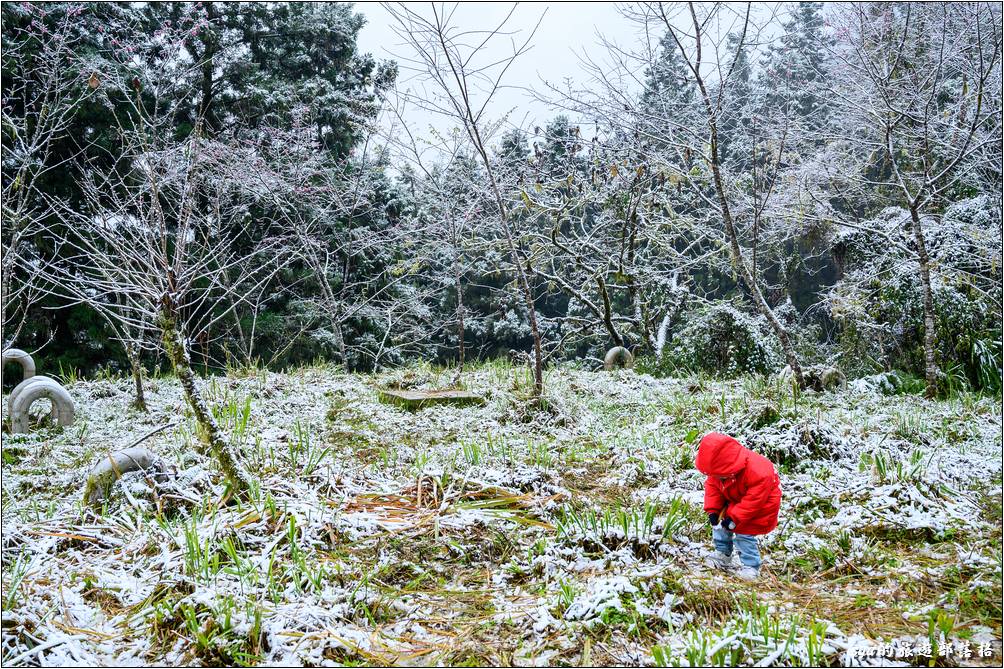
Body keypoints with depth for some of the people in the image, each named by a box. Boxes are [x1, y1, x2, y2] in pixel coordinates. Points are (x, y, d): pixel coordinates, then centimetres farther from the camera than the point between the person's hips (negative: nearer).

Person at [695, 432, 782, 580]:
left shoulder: (757, 471, -41)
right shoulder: (718, 469, -19)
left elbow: (754, 498, -36)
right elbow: (712, 487, -8)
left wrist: (734, 518, -34)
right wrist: (712, 510, -20)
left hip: (759, 505, -7)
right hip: (735, 502, 7)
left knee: (743, 533, -13)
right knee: (719, 522, 6)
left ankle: (750, 567, 4)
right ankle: (722, 556, 24)